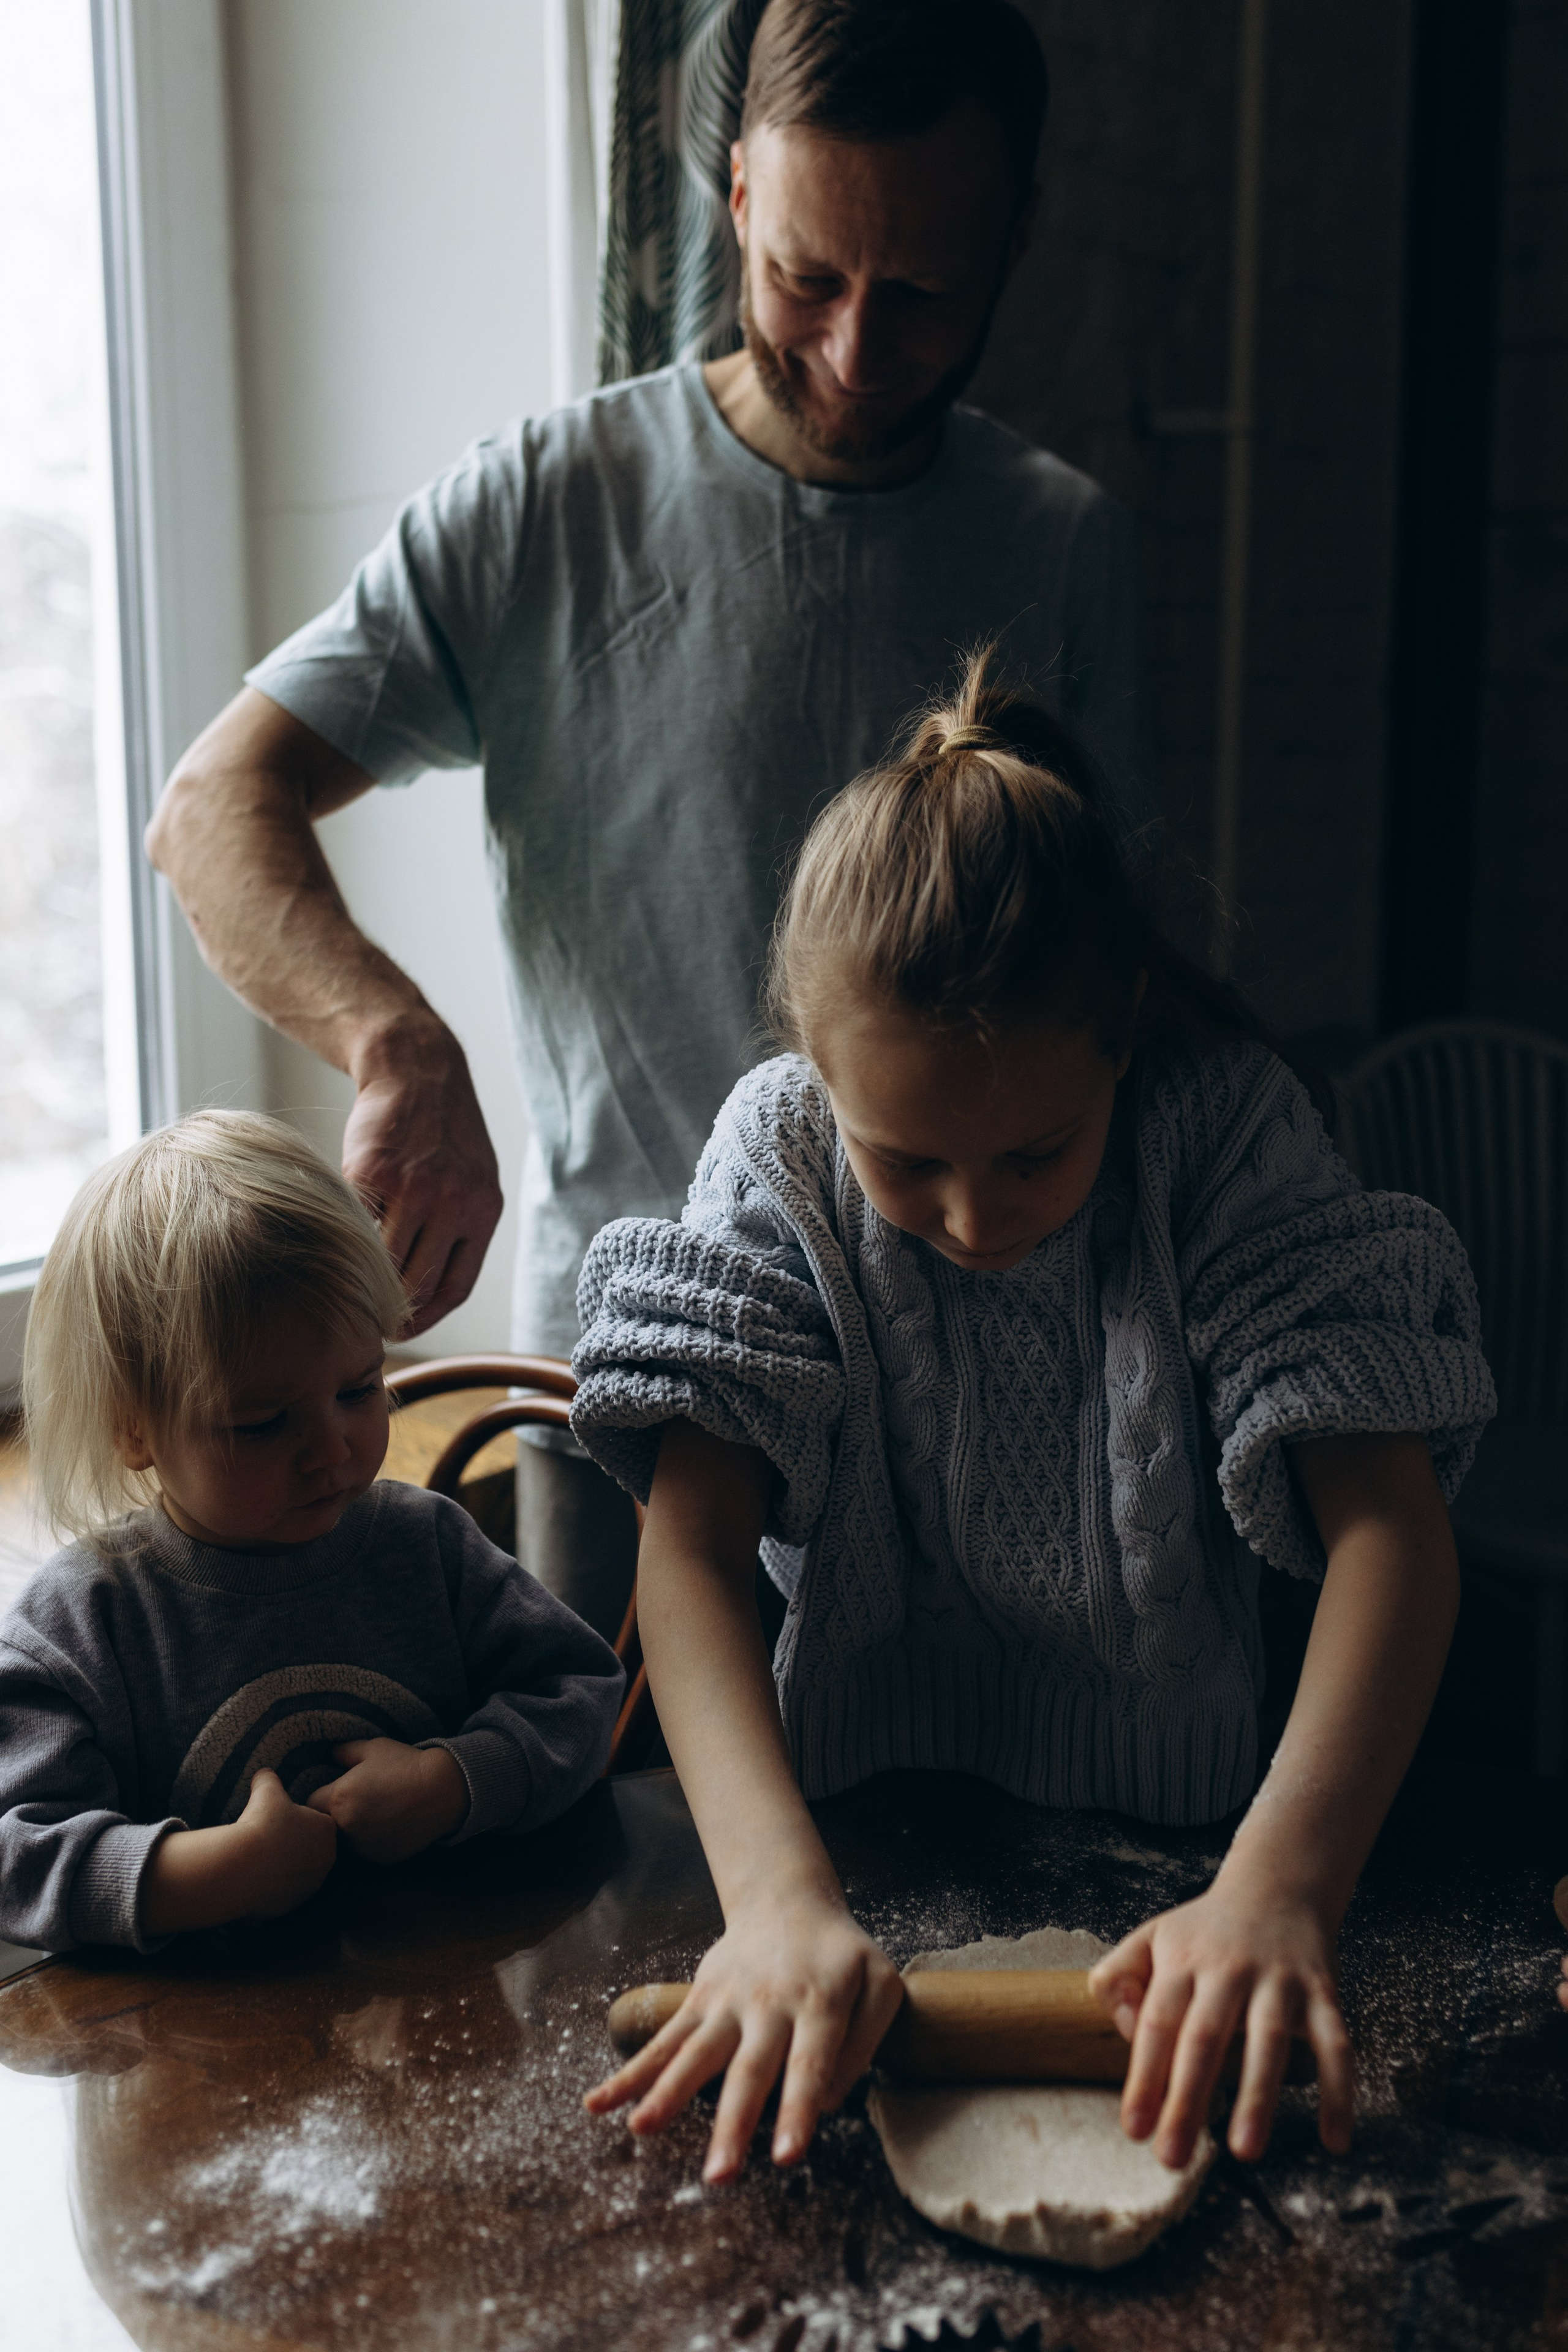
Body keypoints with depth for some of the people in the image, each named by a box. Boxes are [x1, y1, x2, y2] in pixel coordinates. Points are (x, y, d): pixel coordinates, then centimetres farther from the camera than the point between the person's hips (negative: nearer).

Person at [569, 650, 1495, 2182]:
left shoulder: (1222, 1130, -17)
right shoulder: (784, 1151, -14)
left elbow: (1390, 1531, -23)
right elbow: (690, 1552, -22)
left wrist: (1279, 1887, -39)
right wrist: (778, 1897, -39)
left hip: (1159, 1847, 0)